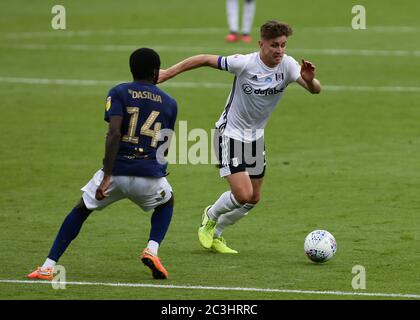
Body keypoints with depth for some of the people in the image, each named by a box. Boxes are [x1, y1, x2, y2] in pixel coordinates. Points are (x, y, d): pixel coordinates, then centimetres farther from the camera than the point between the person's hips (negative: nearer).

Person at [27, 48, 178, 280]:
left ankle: (48, 267, 13)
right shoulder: (169, 103, 12)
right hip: (151, 173, 1)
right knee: (166, 202, 35)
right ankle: (152, 250, 10)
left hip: (117, 170, -1)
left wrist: (106, 178, -14)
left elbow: (114, 133, -12)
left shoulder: (119, 93, 2)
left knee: (81, 209, 21)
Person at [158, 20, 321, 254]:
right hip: (230, 133, -6)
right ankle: (210, 216, 15)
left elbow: (315, 89, -24)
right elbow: (205, 59, -13)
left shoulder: (287, 65, -13)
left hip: (256, 137, 6)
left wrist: (309, 79, -48)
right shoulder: (245, 63, -23)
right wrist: (168, 73, -11)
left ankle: (215, 234, 33)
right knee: (242, 195, -17)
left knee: (253, 199, 11)